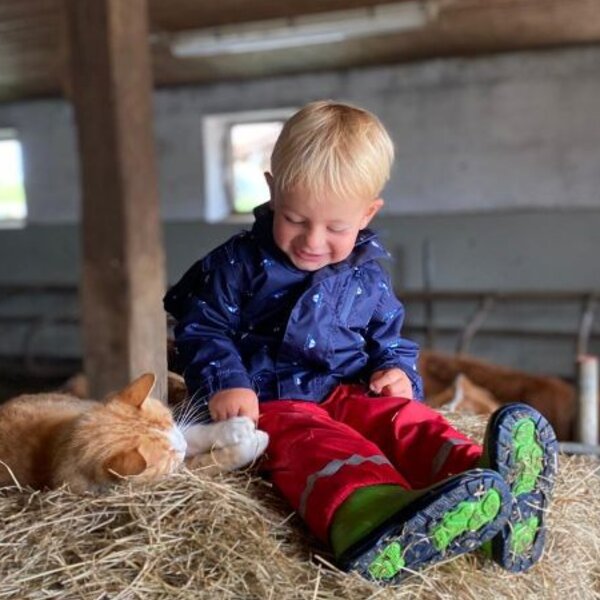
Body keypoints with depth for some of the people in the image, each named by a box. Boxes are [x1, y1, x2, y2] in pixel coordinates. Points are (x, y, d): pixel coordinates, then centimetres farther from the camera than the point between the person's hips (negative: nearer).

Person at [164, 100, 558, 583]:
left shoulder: (368, 279, 13)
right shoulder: (239, 264, 2)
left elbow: (390, 340, 25)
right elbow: (202, 329, 3)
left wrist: (397, 370, 1)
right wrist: (223, 383, -15)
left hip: (351, 393, 5)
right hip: (271, 402, -4)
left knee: (406, 419, -27)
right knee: (317, 443, -37)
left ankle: (490, 488, -58)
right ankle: (370, 515, -73)